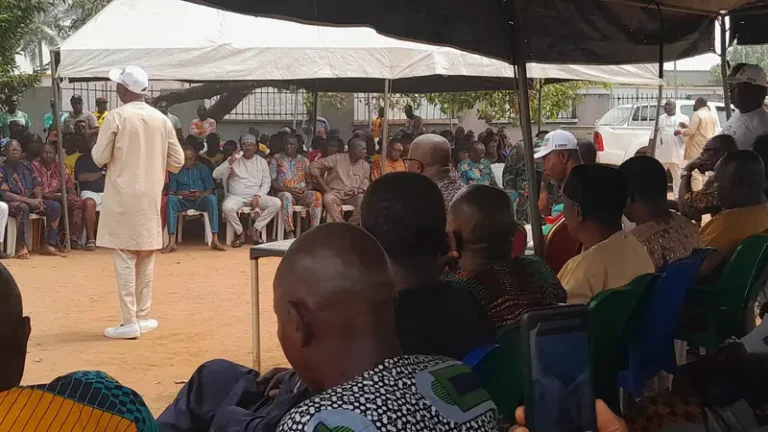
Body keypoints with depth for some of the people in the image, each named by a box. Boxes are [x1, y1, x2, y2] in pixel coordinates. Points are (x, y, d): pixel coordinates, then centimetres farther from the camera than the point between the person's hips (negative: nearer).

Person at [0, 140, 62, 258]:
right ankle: (21, 247, -39)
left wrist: (39, 200, -12)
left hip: (31, 201, 6)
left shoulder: (27, 166, 12)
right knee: (23, 208, -40)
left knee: (55, 206, -16)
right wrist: (28, 200, -24)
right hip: (12, 203, -6)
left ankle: (48, 244, -17)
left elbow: (37, 186, 11)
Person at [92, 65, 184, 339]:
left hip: (123, 198, -4)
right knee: (146, 257, 13)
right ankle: (143, 317, 18)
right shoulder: (161, 119, 3)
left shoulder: (117, 117, -10)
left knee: (125, 258, -2)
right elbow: (177, 162, 6)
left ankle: (129, 322, -3)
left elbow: (99, 158, -8)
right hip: (151, 197, 4)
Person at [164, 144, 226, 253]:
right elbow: (171, 192, 4)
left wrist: (201, 194, -16)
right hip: (182, 200, 0)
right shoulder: (175, 170, 10)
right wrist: (179, 193, -19)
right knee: (171, 200, -34)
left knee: (212, 199, -34)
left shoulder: (202, 169, 11)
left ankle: (215, 240, -37)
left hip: (200, 199, 0)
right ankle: (172, 241, -41)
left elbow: (209, 190, 6)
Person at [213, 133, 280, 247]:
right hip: (236, 196, -2)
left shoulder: (261, 161, 11)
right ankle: (240, 232, -9)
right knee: (227, 207, -36)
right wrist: (230, 162, -16)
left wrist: (257, 196, -11)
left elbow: (266, 183, 6)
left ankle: (255, 229, -10)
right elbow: (216, 175, -4)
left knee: (276, 203, -24)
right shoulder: (234, 160, 5)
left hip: (256, 196, 2)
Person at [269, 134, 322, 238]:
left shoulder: (304, 161, 18)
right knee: (286, 196, -40)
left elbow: (310, 182, 15)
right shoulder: (276, 159, 10)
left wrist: (304, 189, -9)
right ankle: (290, 234, -49)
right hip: (284, 192, -3)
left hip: (302, 193, 3)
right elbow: (272, 182, 1)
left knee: (317, 196, -30)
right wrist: (288, 189, -13)